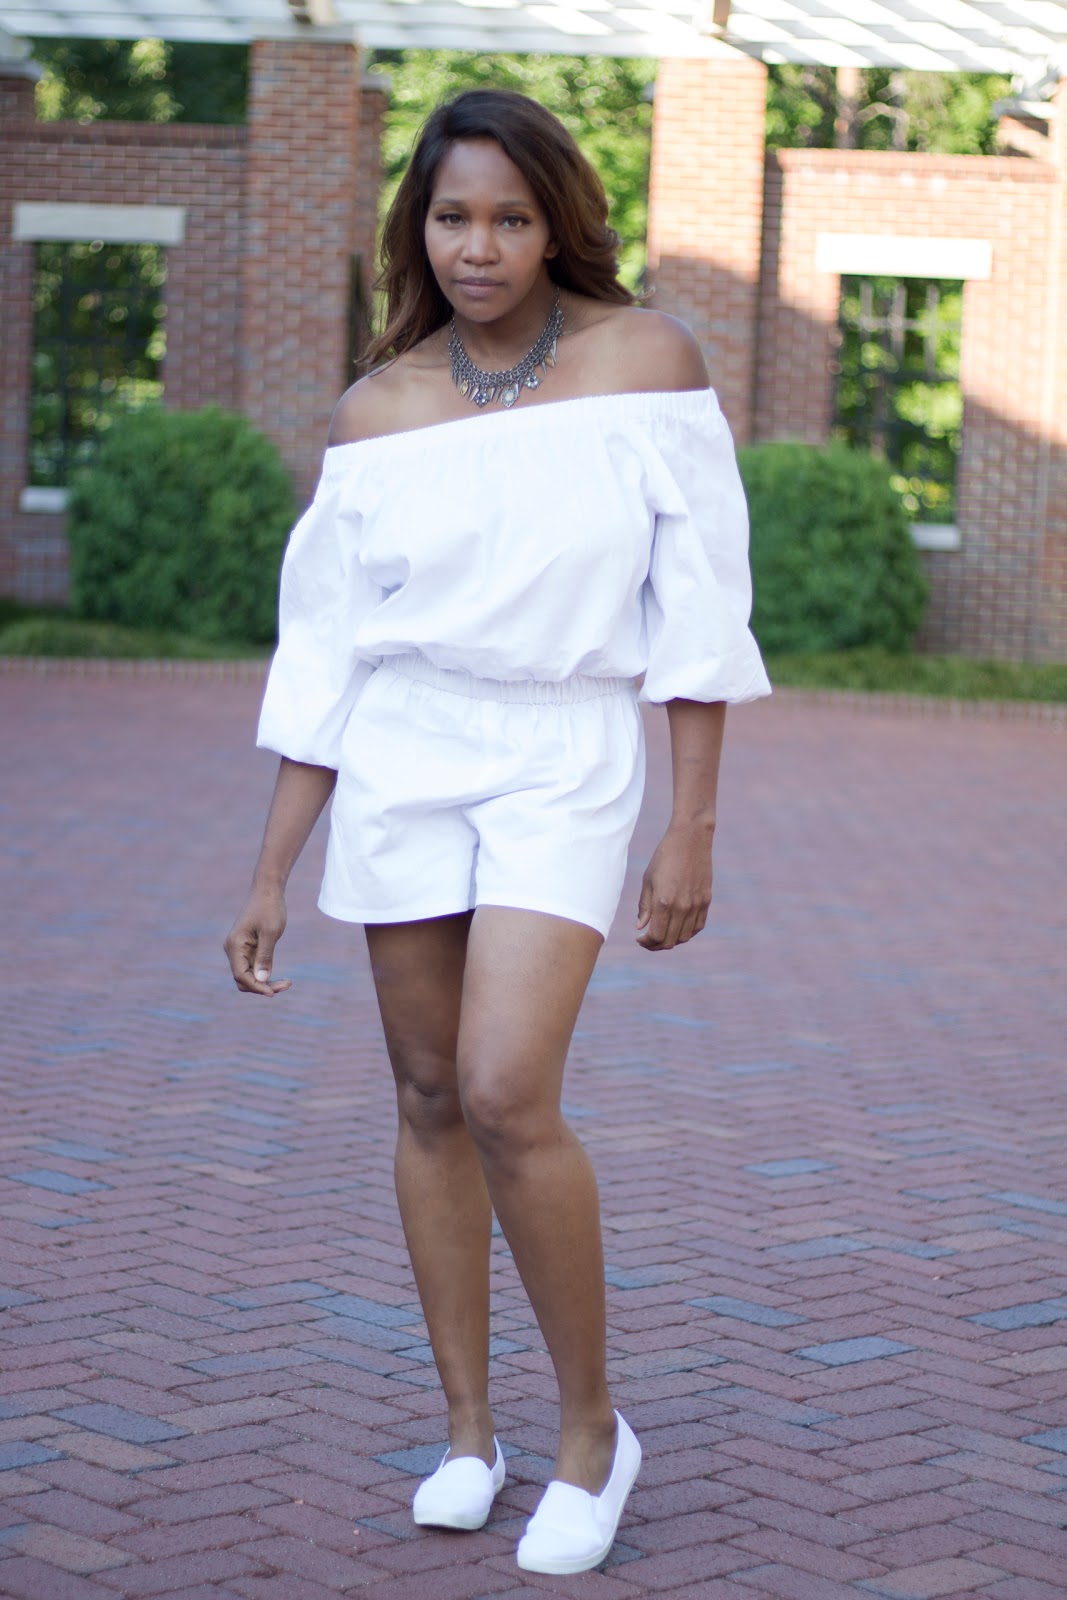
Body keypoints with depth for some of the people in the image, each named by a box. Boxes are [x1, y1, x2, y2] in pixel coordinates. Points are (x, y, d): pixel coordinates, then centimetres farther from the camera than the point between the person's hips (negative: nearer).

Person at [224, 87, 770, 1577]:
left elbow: (696, 610, -4)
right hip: (400, 766, 3)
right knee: (431, 1100, 7)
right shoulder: (377, 412, 2)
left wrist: (694, 828, -7)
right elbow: (323, 660, 5)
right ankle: (468, 1428, 22)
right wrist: (271, 877, 5)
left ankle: (592, 1424, 4)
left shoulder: (647, 361, -5)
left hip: (564, 766, -3)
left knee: (508, 1095, -16)